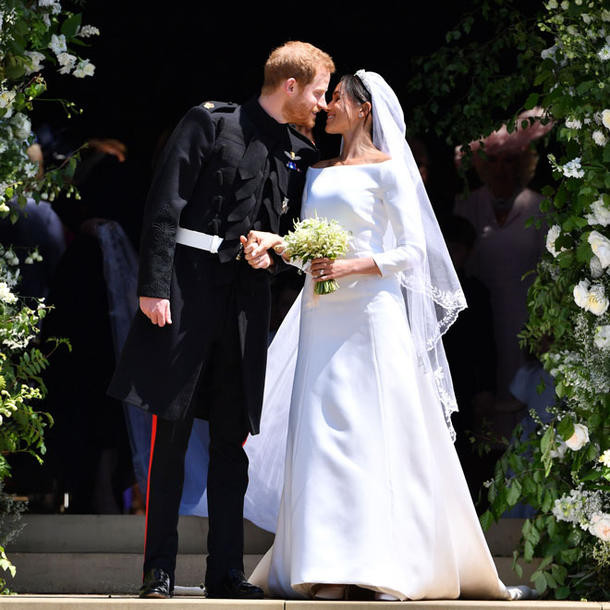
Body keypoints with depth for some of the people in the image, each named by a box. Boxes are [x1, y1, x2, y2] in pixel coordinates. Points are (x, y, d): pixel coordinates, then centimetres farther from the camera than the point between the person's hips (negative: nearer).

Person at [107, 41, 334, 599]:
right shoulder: (209, 123, -2)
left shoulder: (300, 156, 14)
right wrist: (154, 285, -14)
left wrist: (275, 255, -1)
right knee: (171, 433, -3)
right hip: (187, 290, -5)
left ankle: (226, 571, 9)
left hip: (247, 298, 5)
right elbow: (165, 206, -7)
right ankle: (159, 570, 1)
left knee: (232, 439, 5)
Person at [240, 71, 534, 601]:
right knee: (323, 435, 0)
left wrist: (352, 267, -16)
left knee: (375, 432, -9)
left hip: (371, 314, -6)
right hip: (324, 318, 6)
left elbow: (412, 250, -5)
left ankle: (390, 567, -9)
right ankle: (330, 564, 0)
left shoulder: (387, 170, -1)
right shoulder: (319, 174, 19)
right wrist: (275, 241, -4)